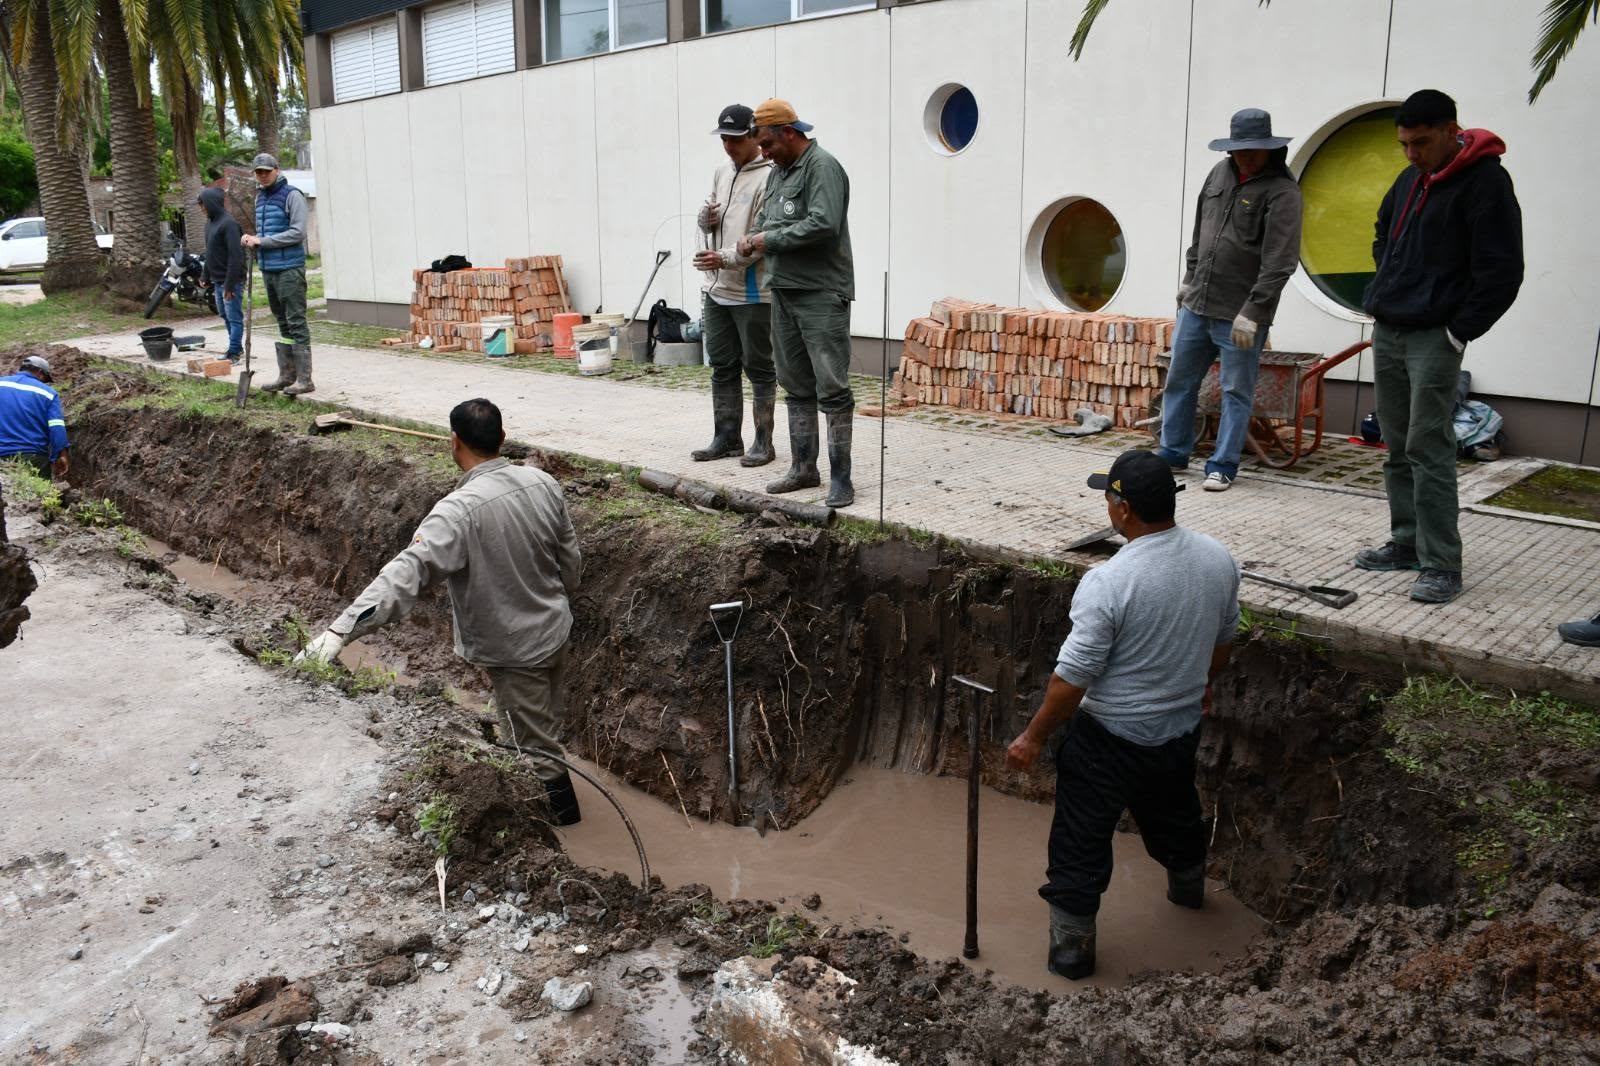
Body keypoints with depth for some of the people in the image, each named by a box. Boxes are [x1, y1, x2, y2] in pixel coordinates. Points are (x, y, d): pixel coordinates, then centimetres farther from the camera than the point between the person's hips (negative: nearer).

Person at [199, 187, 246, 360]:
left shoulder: (228, 223, -16)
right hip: (217, 280, 10)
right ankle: (236, 348, 25)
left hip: (231, 280, -10)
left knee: (234, 317, -4)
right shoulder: (210, 222, 12)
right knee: (225, 315, 15)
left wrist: (230, 284, -22)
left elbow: (235, 256, -21)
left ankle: (234, 352, -1)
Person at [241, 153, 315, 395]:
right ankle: (286, 376, 18)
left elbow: (297, 233, -15)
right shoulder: (260, 197, 18)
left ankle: (304, 380, -8)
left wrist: (262, 241, -15)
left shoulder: (292, 195, -7)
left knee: (296, 323, -9)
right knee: (283, 323, 12)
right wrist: (253, 239, 5)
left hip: (289, 269, -8)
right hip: (268, 268, 8)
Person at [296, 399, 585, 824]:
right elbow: (571, 558, 3)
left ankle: (561, 810, 36)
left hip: (515, 651, -7)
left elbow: (406, 573, -39)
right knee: (543, 723, 29)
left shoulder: (459, 510, -29)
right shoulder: (542, 483, -8)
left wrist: (340, 630, -43)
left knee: (534, 741, 16)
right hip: (555, 630, 7)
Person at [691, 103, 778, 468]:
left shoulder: (769, 177, -11)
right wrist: (706, 218, 1)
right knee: (722, 366, 13)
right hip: (717, 289, 8)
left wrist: (726, 258, -27)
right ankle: (727, 438, 22)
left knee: (759, 368, 1)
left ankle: (763, 441, 10)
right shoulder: (722, 172, 15)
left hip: (752, 292, -8)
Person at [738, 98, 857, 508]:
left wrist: (769, 239, -14)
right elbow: (766, 217, 27)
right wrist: (750, 237, 4)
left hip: (821, 294, -9)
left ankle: (840, 478, -5)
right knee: (796, 386, 12)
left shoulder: (822, 167, -9)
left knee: (832, 388, -8)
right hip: (784, 293, 9)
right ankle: (803, 468, 21)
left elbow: (823, 225, -22)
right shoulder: (779, 172, 18)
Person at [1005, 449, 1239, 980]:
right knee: (1175, 813, 32)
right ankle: (1188, 886, 57)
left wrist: (1034, 737, -11)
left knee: (1081, 842, 10)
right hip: (1181, 727, 7)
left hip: (1110, 738, -7)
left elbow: (1072, 677, -24)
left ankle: (1072, 947, 23)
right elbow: (1224, 637, 9)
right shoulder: (1218, 559, -8)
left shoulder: (1108, 583, -29)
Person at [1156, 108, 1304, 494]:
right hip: (1196, 303, 7)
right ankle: (1173, 451, 26)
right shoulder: (1220, 172, 8)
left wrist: (1252, 312, -23)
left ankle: (1223, 466, 10)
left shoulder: (1282, 191, -13)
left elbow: (1278, 263, -19)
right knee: (1179, 379, 13)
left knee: (1236, 392, 2)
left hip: (1240, 314, -7)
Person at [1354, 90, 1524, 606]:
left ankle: (1441, 565, -5)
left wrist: (1459, 331, -14)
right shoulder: (1410, 180, 12)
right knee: (1397, 448, 12)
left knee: (1428, 451, -10)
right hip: (1387, 332, 8)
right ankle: (1406, 543, 22)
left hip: (1434, 339, -8)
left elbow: (1501, 272, -13)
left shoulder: (1485, 182, -10)